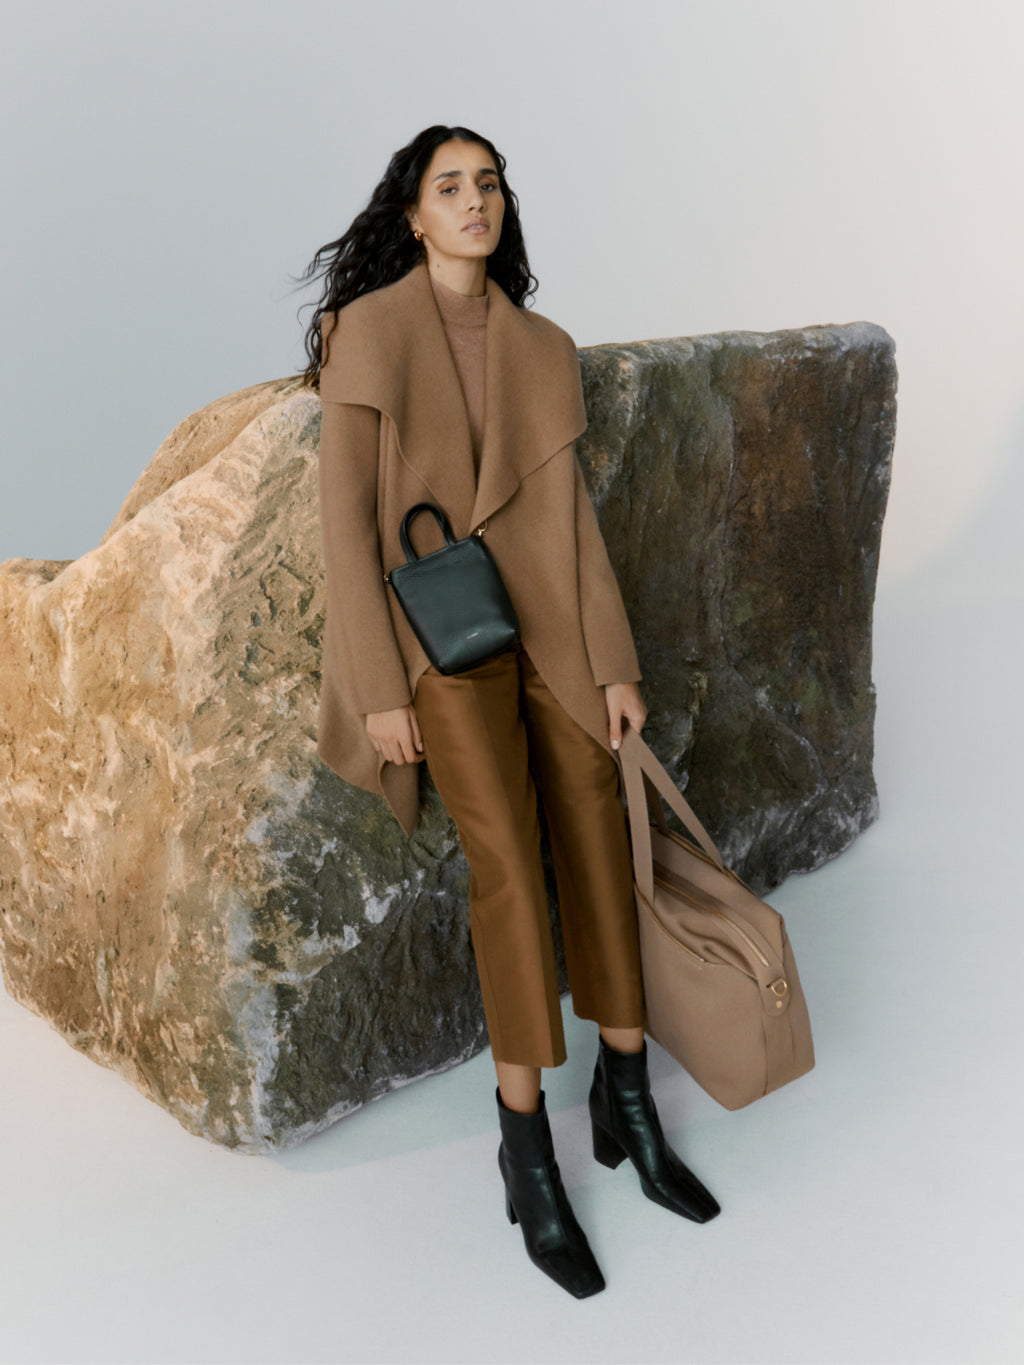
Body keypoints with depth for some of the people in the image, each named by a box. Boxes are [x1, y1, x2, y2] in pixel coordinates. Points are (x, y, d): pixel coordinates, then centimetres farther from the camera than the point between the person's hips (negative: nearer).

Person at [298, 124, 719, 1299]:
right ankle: (526, 1151, -6)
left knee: (598, 843, 0)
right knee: (505, 855, -19)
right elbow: (346, 515, -7)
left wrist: (614, 663, 2)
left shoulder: (546, 349, 11)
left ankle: (626, 1102, 16)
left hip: (547, 625, 5)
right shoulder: (368, 330, -2)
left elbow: (572, 517, 9)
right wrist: (378, 687, -13)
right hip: (438, 630, -5)